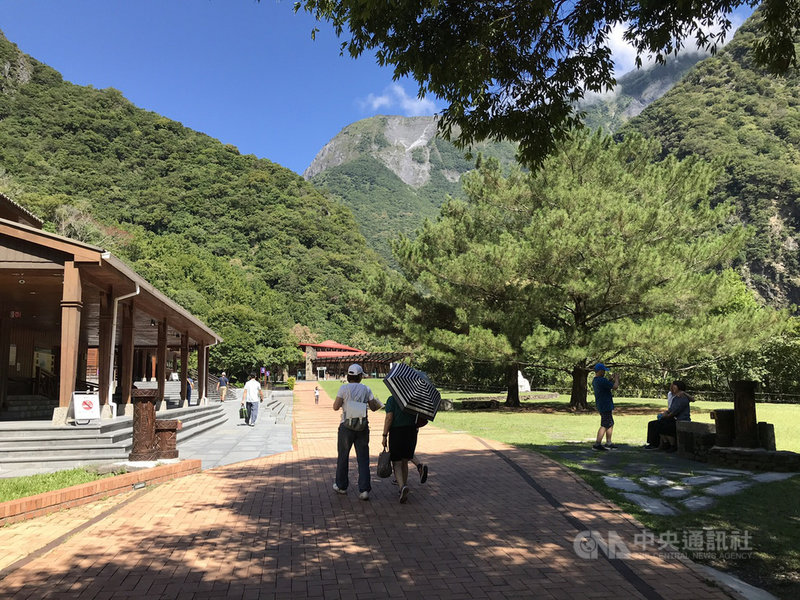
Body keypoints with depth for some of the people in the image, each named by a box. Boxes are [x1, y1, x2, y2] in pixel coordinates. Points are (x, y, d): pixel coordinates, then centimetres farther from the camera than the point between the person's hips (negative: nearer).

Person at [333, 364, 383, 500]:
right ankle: (364, 490, -1)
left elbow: (335, 407, -8)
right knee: (363, 458, 5)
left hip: (346, 427, -1)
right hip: (363, 428, 2)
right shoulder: (366, 389, 1)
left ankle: (341, 486, 27)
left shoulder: (344, 388, -6)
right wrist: (379, 404, 24)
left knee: (343, 457, 15)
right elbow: (373, 407, 2)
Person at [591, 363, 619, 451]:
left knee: (611, 424, 19)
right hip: (605, 406, -11)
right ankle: (597, 444, -10)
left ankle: (608, 443, 24)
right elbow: (615, 386, -20)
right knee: (605, 425, -8)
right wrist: (616, 378, -3)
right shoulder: (602, 380, -21)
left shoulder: (594, 381, 11)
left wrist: (612, 378, 18)